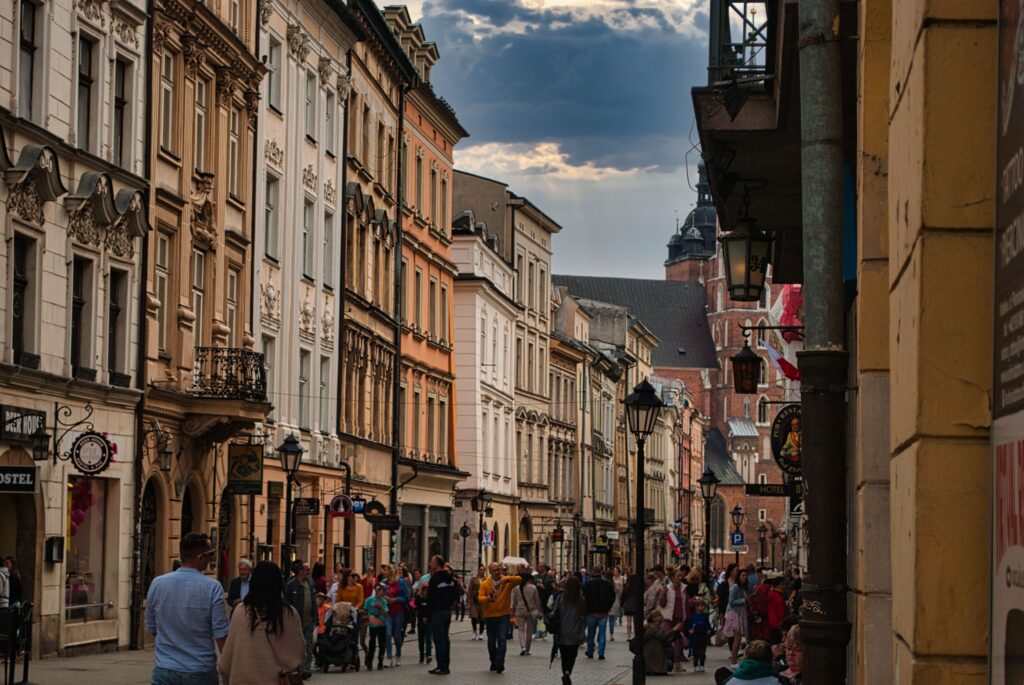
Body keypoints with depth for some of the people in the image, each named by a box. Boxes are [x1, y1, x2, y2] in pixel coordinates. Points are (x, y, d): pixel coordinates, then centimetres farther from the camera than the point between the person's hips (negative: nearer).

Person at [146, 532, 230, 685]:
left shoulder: (157, 584, -1)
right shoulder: (212, 588, -11)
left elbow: (151, 628, 10)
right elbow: (221, 635, -10)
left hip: (164, 671, 2)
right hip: (200, 672, -2)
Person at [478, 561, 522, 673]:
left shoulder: (507, 582, -3)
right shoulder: (485, 583, -2)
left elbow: (519, 580, -19)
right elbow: (480, 597, -13)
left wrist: (508, 579, -37)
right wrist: (488, 598, -36)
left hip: (503, 615, -2)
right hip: (489, 616, 2)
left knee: (502, 640, -14)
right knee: (491, 641, 12)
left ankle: (499, 664, -13)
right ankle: (493, 662, 29)